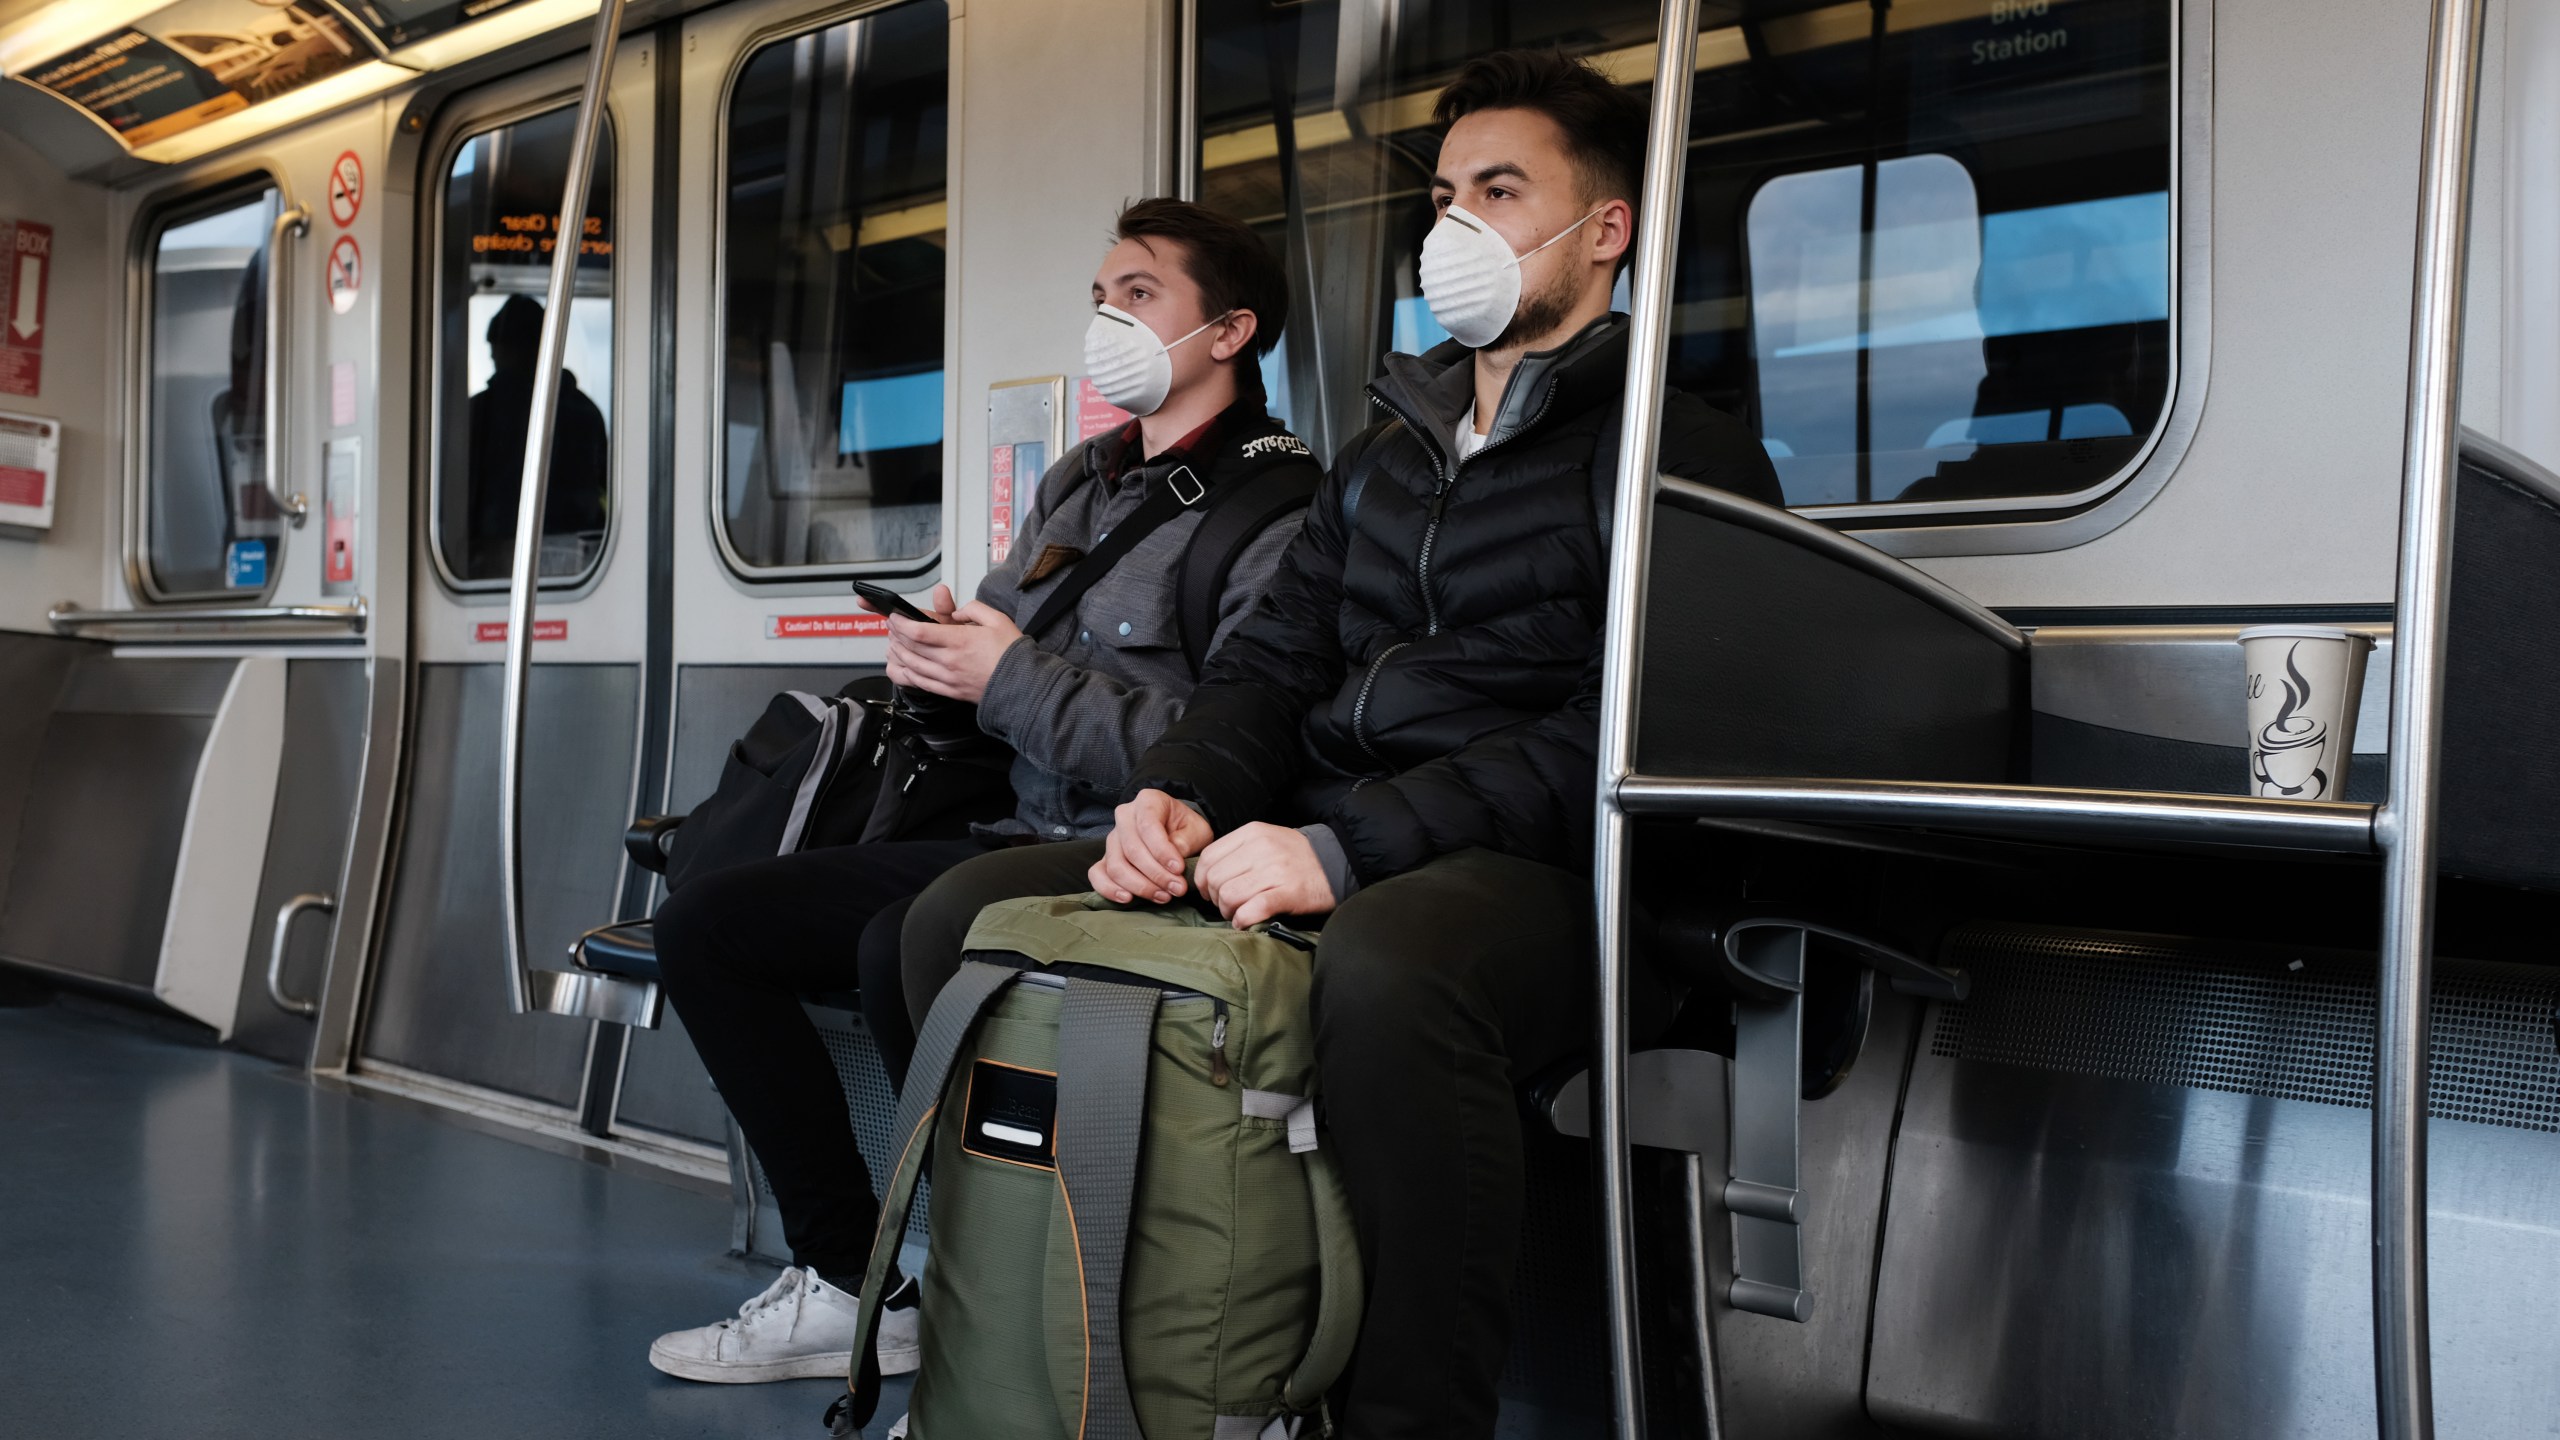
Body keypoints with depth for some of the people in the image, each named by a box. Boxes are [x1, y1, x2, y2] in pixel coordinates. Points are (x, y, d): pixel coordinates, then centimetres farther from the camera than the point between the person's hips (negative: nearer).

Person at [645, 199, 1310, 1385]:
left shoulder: (1275, 516, -11)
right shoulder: (1077, 484, 17)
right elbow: (999, 650, 23)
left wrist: (1015, 676, -18)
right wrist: (939, 652, -2)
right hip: (1019, 840, 9)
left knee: (903, 947, -35)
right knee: (705, 922, 3)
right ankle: (849, 1281, 7)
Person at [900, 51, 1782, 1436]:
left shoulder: (1684, 452, 2)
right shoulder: (1381, 461, 26)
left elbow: (1619, 737, -12)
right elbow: (1269, 664, 20)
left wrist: (1346, 847, -21)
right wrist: (1176, 793, -4)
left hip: (1526, 871, -7)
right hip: (1309, 844, 7)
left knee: (1383, 968, -42)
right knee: (963, 911, -10)